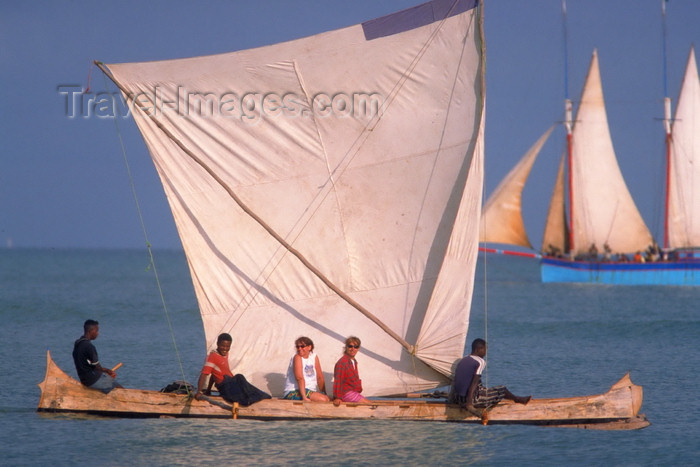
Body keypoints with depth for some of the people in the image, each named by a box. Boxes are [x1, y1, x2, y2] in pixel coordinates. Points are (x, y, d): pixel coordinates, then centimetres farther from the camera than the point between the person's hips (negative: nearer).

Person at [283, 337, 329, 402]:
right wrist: (304, 397, -30)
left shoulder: (314, 357, 10)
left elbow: (320, 378, 14)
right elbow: (299, 378, -21)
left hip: (310, 391, 7)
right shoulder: (297, 357, -9)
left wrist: (324, 394, 10)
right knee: (323, 400, -26)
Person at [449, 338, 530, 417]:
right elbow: (474, 382, -21)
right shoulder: (480, 362, -11)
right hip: (473, 399, -8)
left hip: (458, 400, 8)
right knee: (502, 390, 8)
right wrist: (469, 402, -27)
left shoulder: (462, 361, 12)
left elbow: (455, 382, 17)